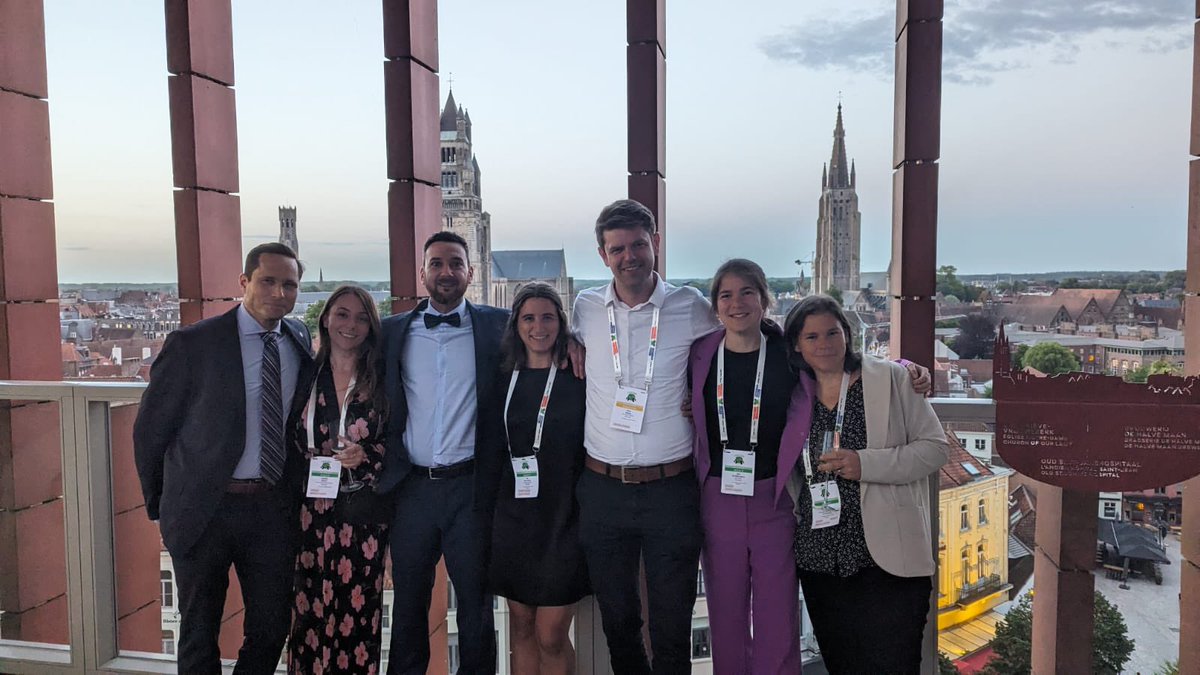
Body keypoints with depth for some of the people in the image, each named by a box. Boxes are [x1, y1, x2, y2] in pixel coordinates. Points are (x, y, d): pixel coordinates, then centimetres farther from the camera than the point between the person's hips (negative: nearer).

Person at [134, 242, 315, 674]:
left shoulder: (302, 343, 3)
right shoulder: (192, 344, -9)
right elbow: (150, 428, -2)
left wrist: (297, 490, 8)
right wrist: (160, 504, 4)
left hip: (273, 509, 3)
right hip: (203, 509, -3)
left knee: (271, 628, 12)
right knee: (199, 634, 13)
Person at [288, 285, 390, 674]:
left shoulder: (381, 380, 1)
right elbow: (290, 440, 11)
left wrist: (367, 454, -13)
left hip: (365, 510, -1)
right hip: (313, 509, 1)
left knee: (359, 611, 3)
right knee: (311, 610, 3)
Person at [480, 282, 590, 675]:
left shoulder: (580, 378, -4)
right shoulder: (505, 380, 7)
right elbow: (493, 451, 12)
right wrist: (489, 507, 10)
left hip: (564, 517, -3)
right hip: (514, 516, 4)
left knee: (551, 636, 0)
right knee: (521, 628, 14)